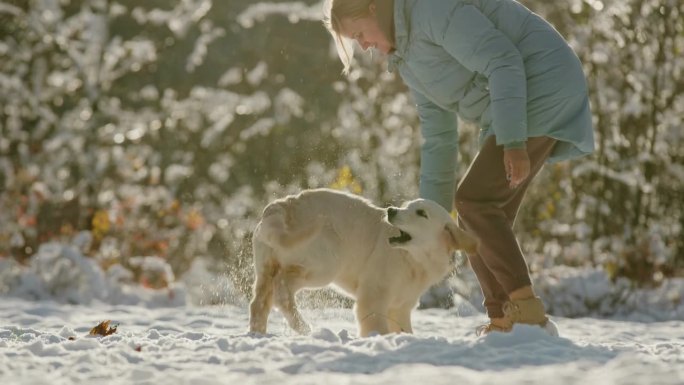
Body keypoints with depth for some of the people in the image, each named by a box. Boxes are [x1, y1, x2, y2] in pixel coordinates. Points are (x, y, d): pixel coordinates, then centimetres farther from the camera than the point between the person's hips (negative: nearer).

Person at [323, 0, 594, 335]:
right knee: (481, 216, 5)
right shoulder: (409, 59, 15)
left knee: (473, 200, -16)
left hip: (542, 90, -10)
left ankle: (530, 315, -19)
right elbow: (438, 138, 17)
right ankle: (501, 322, 5)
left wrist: (512, 141, -28)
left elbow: (504, 63, -22)